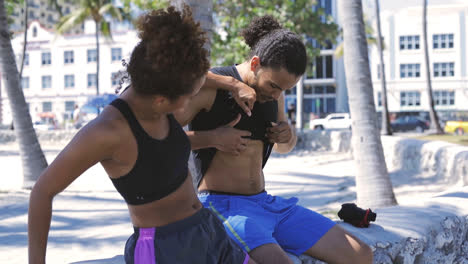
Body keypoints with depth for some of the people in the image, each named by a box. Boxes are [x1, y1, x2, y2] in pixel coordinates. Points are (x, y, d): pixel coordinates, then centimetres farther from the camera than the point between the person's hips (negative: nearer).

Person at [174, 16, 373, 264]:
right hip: (223, 206, -7)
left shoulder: (272, 91, 8)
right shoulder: (210, 87, -13)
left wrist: (288, 135, 2)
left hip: (265, 203, 7)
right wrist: (213, 138, -21)